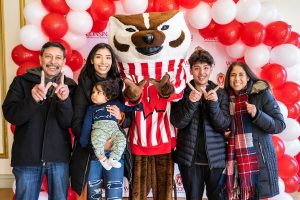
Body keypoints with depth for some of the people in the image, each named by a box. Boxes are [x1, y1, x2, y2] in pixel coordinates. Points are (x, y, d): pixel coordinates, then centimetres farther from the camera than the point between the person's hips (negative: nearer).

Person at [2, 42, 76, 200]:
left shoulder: (69, 86, 2)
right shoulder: (22, 82, 0)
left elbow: (68, 123, -6)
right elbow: (10, 115, -10)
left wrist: (64, 100, -25)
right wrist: (33, 99, -28)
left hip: (59, 157, 1)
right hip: (27, 157, -1)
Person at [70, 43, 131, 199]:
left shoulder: (119, 84, 6)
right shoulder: (84, 86, -2)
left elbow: (130, 120, 9)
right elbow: (76, 123, -6)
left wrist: (121, 118, -13)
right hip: (90, 151, -2)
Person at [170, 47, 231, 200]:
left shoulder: (220, 93, 0)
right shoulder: (182, 92, -1)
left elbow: (224, 125, -7)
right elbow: (177, 123, -9)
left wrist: (213, 103, -22)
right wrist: (191, 102, -23)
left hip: (215, 157, 1)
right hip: (189, 158, 0)